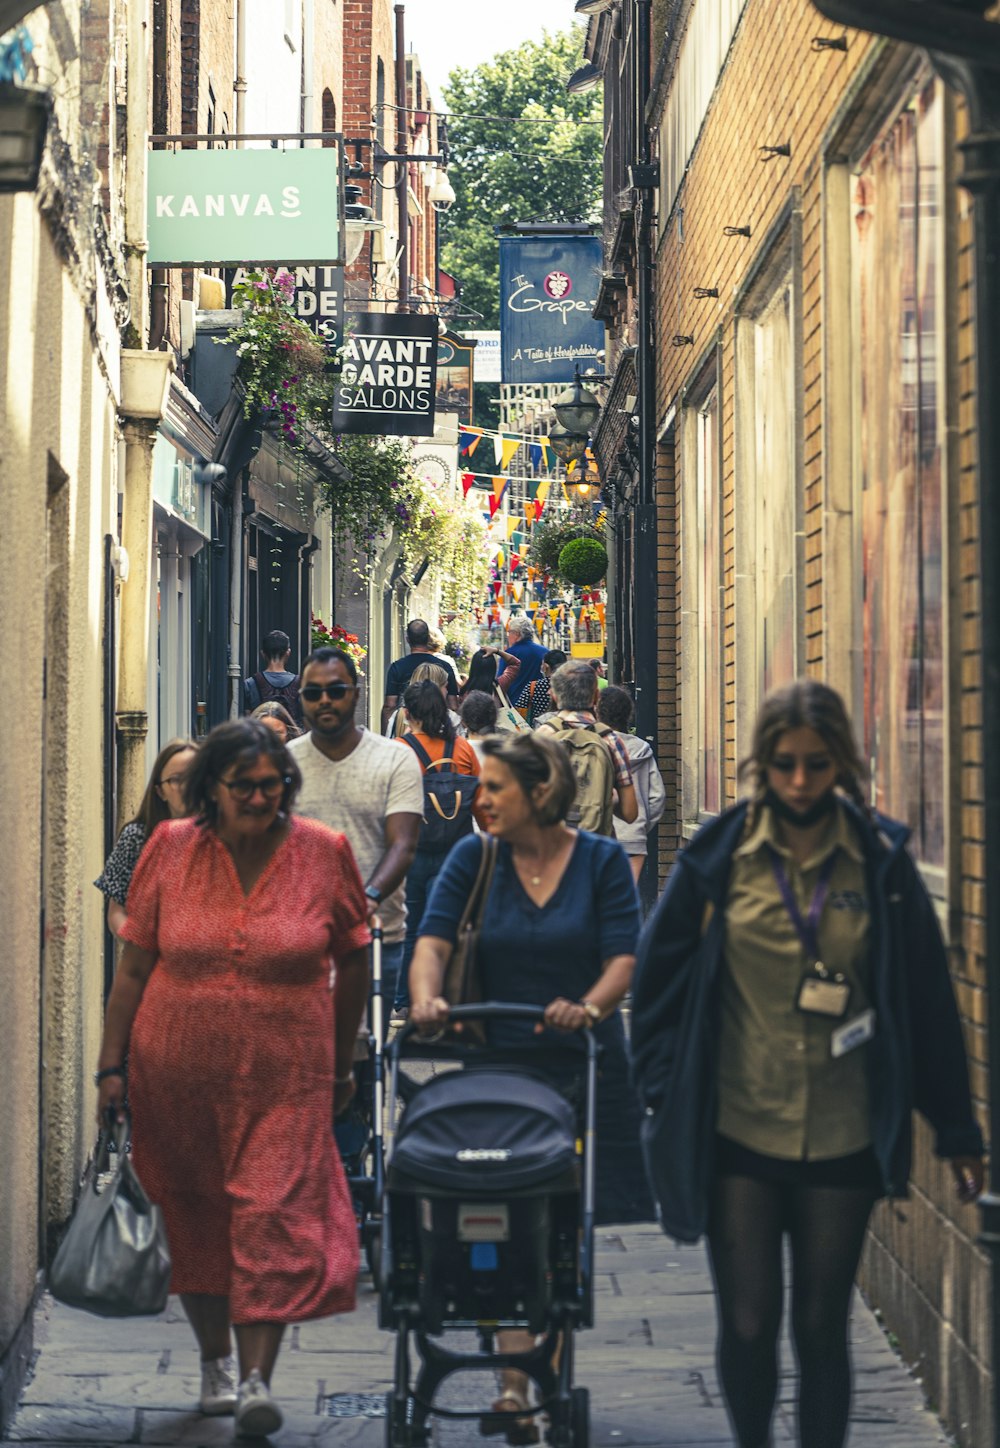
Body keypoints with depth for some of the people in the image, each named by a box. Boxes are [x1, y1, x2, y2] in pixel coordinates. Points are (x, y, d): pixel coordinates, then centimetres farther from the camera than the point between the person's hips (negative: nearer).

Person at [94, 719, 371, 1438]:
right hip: (176, 1073, 2)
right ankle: (215, 1359, 29)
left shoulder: (324, 852, -2)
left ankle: (257, 1377, -8)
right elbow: (134, 966, 4)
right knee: (194, 1217, 11)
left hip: (284, 1075, -1)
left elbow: (353, 960, 8)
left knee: (274, 1217, -10)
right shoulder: (170, 850, -1)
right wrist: (113, 1064, 2)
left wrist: (342, 1066, 12)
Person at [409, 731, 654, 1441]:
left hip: (584, 1063, 0)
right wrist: (426, 999, -28)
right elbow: (434, 938, -8)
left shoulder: (601, 860, 1)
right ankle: (515, 1385, -7)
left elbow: (623, 958, -7)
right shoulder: (474, 858, 4)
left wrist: (589, 1007, -27)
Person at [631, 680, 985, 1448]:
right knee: (747, 1326, 1)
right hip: (737, 1134, 0)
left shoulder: (881, 861, -1)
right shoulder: (719, 854, -2)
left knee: (822, 1329, 7)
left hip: (844, 1140, 0)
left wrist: (956, 1128, 5)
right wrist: (666, 1092, 0)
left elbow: (929, 1000, 4)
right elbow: (657, 973, 6)